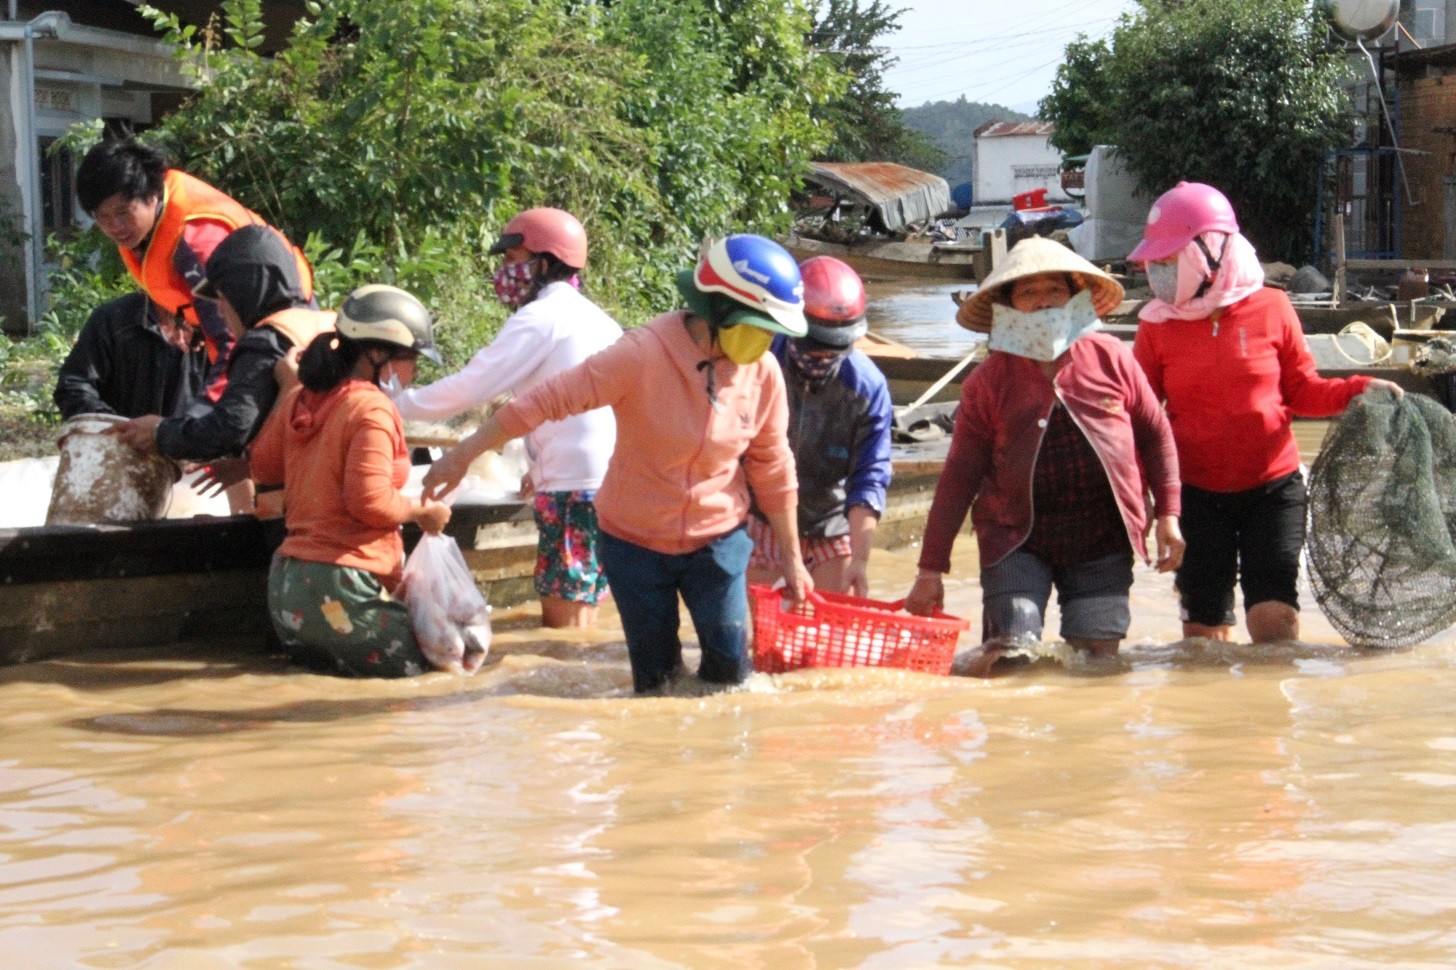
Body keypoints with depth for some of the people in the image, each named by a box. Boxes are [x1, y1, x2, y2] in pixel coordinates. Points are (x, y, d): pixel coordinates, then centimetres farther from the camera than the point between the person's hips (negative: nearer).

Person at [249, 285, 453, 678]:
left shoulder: (300, 399, 12)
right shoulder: (372, 409, -12)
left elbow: (262, 465, 23)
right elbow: (370, 501, -19)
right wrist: (421, 511, -3)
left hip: (287, 582, 9)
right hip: (341, 588, -9)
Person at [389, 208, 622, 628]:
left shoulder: (542, 317, -7)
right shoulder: (592, 316, 19)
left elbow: (470, 388, -11)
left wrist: (399, 404, 0)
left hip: (574, 488, -9)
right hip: (610, 482, 9)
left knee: (563, 623, -6)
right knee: (582, 622, 12)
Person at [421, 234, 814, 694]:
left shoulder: (762, 373, -9)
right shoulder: (643, 355, -23)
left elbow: (772, 467, 3)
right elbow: (546, 401, -23)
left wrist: (791, 556, 10)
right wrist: (462, 456, -23)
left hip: (717, 541, 2)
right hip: (635, 540, -2)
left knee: (730, 673, 0)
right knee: (654, 682, 5)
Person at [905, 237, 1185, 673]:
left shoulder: (1111, 358, 1)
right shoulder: (988, 382, -2)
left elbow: (1155, 433, 10)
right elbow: (960, 475, 0)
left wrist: (1168, 514, 4)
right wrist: (932, 567, -1)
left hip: (1103, 539, 1)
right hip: (1017, 536, -1)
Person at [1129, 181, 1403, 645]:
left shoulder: (1271, 309, -2)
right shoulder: (1158, 325, 0)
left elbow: (1302, 389, 8)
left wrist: (1356, 392, -9)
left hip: (1273, 488, -1)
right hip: (1198, 496, 1)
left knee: (1274, 620, -11)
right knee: (1204, 631, 3)